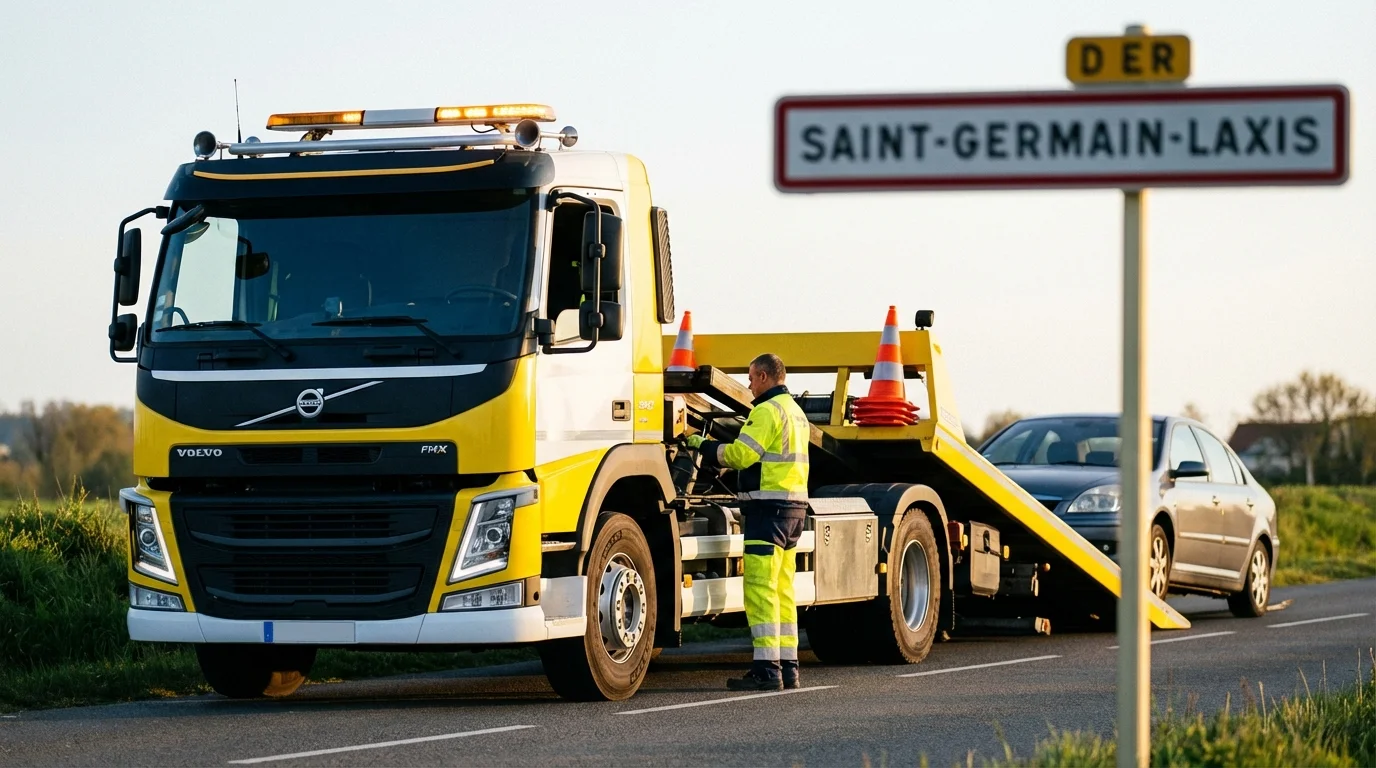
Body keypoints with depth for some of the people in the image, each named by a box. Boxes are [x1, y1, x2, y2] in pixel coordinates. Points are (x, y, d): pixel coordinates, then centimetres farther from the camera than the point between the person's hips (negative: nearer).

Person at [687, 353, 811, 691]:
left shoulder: (767, 411, -13)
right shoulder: (795, 411, 19)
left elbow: (740, 454, -17)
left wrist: (703, 446, -3)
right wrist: (714, 452, 23)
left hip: (769, 506, -10)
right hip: (794, 507, 10)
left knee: (760, 589, -10)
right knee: (782, 591, 13)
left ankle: (766, 669, -15)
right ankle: (788, 667, 13)